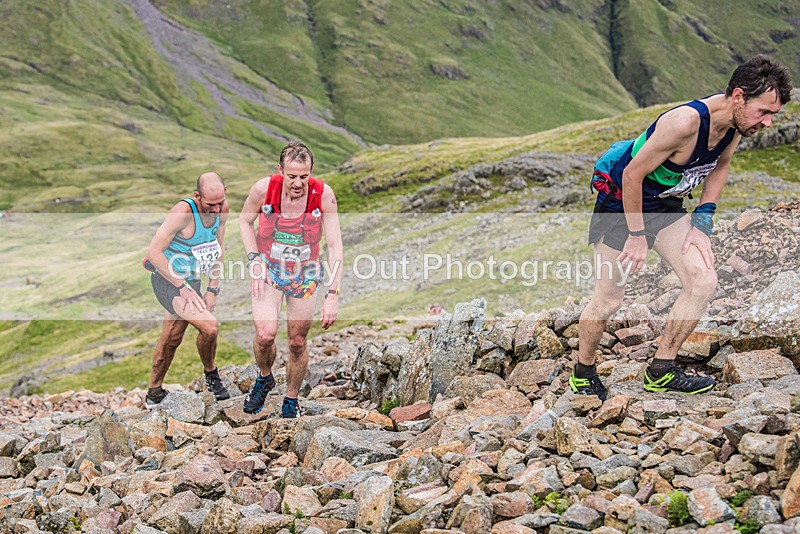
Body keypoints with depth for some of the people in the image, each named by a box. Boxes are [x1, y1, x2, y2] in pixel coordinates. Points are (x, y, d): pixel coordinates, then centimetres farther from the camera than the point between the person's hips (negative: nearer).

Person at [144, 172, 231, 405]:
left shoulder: (222, 209, -5)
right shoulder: (184, 211, -27)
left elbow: (217, 249, 9)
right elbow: (154, 251, -25)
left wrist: (213, 289, 5)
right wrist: (183, 287, -24)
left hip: (190, 281, 8)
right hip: (169, 280, -8)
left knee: (172, 338, 18)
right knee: (209, 326, -23)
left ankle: (154, 394, 34)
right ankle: (211, 374, 3)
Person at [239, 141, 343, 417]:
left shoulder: (324, 195, -22)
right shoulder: (264, 189, -21)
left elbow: (335, 245, -17)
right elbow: (245, 220, 0)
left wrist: (333, 294, -24)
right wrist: (254, 260, -11)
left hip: (305, 275, 1)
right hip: (268, 270, -1)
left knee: (298, 342, 6)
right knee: (265, 334, -19)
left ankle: (291, 401, 29)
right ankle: (264, 378, 14)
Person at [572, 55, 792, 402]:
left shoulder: (735, 123, -10)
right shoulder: (686, 122, -35)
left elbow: (719, 167, 10)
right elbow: (632, 175, -27)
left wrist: (702, 224, 1)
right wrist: (636, 236, -18)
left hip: (667, 205, 7)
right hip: (620, 201, -7)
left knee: (704, 283, -5)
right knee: (608, 302, -1)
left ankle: (660, 373, 8)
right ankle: (582, 372, 24)